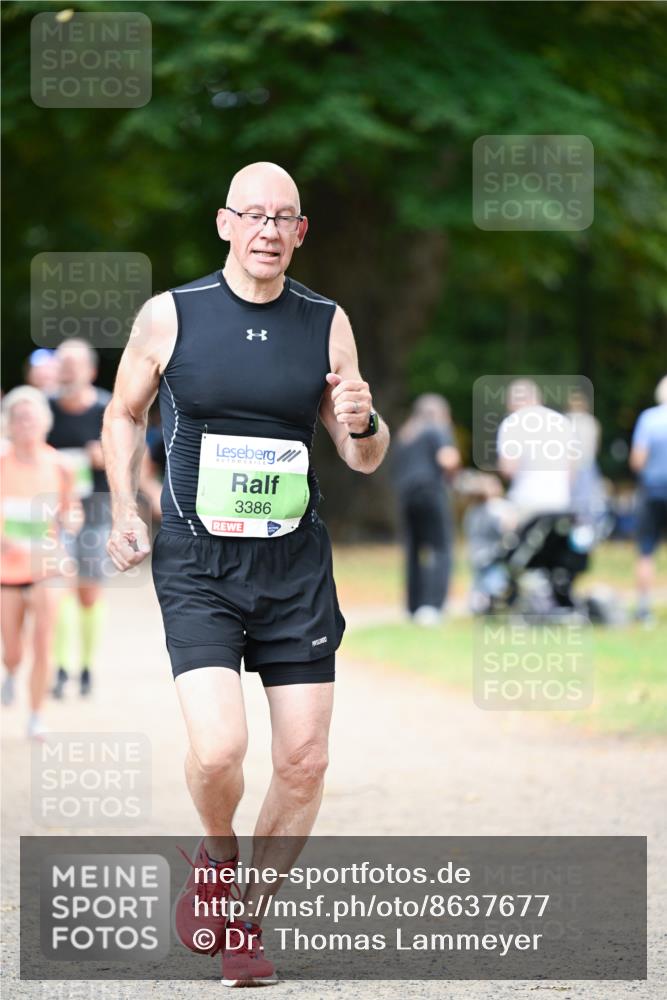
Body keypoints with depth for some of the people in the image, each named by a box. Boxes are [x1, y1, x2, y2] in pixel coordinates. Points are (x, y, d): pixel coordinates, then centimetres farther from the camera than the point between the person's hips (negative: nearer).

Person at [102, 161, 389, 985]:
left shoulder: (326, 323, 3)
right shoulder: (170, 315, -3)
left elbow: (364, 460, 8)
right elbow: (125, 413, 14)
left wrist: (363, 424, -14)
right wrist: (125, 510, 2)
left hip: (295, 568, 3)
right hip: (196, 566, -3)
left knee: (304, 763, 0)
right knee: (218, 747, -20)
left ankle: (247, 920, 21)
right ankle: (217, 856, 14)